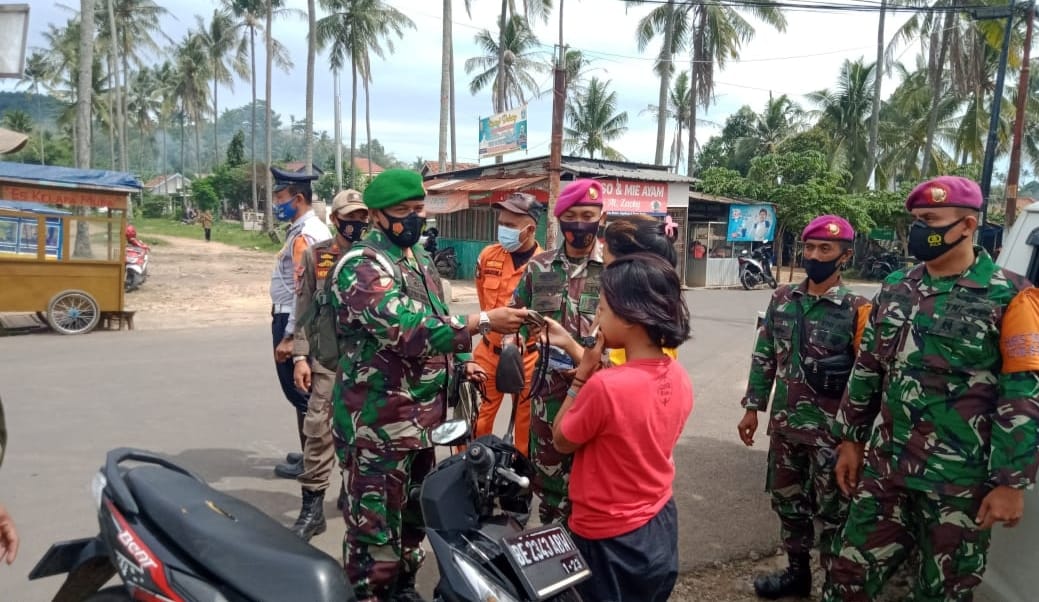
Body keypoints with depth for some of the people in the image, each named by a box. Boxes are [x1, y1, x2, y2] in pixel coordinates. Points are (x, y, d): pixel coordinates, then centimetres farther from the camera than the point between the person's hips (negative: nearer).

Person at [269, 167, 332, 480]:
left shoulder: (303, 235, -18)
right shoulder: (313, 228, 14)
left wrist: (288, 337, -24)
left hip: (293, 321, -10)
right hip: (301, 321, 10)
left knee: (299, 391, -1)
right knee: (308, 391, 17)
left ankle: (310, 461, 10)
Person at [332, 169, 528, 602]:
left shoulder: (420, 257, 12)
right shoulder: (361, 266, -17)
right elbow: (407, 330, -30)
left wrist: (461, 362, 10)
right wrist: (483, 322, -33)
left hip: (422, 414, 9)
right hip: (380, 420, -9)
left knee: (414, 514, 22)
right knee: (375, 527, 0)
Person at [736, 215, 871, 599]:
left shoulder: (856, 309, -10)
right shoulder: (782, 299, 4)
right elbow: (764, 357, 9)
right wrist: (752, 408, 8)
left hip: (830, 431, -5)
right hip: (784, 424, 5)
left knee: (831, 513, 8)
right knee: (787, 502, 18)